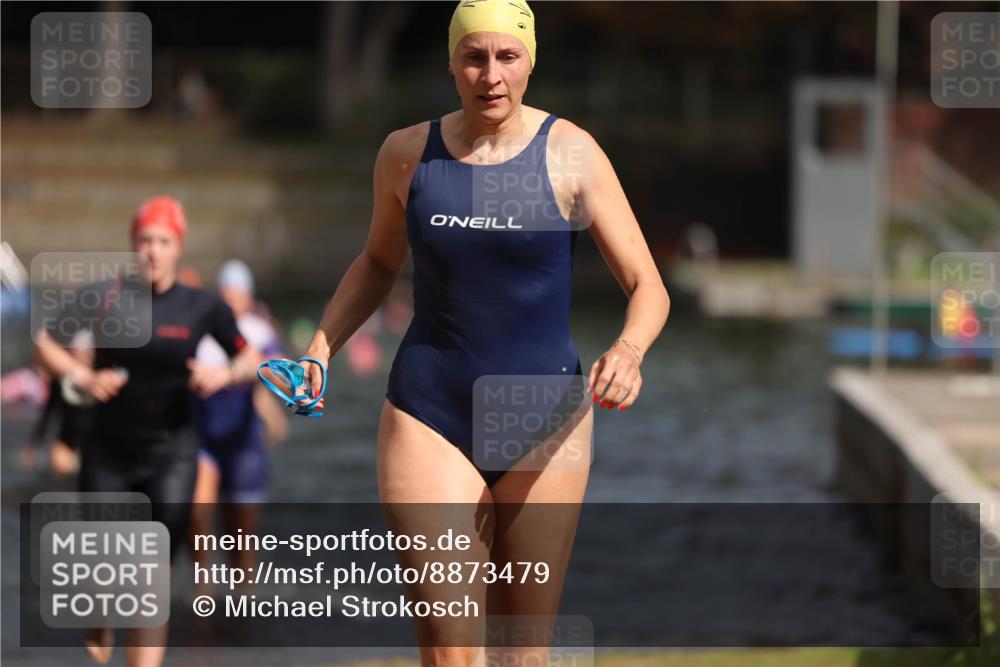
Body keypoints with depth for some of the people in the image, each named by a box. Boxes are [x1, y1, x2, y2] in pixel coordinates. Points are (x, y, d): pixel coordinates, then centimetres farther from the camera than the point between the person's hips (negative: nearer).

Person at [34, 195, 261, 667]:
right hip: (109, 450, 1)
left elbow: (250, 360, 7)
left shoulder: (202, 307, -5)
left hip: (170, 455, -1)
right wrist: (81, 377, -18)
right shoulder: (105, 296, -6)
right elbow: (43, 344, -1)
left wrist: (225, 375, -15)